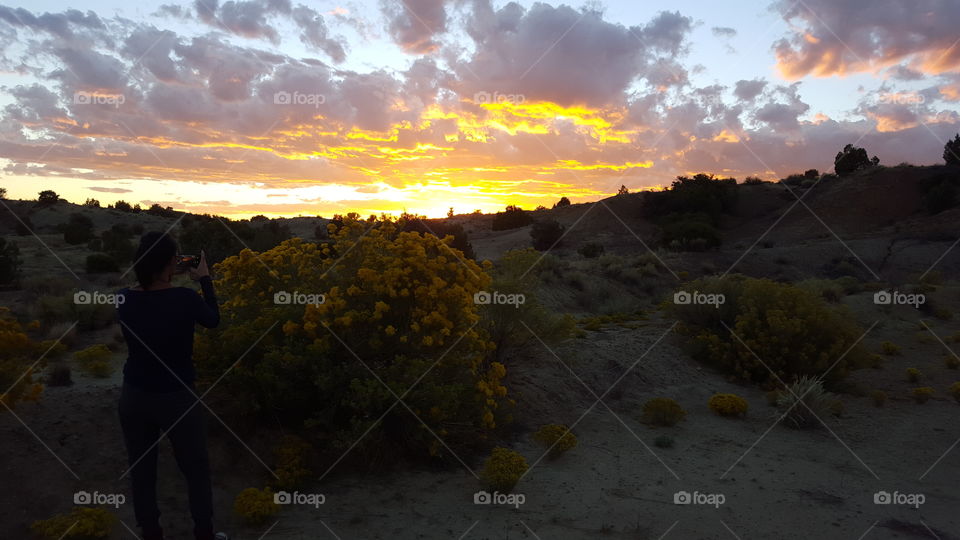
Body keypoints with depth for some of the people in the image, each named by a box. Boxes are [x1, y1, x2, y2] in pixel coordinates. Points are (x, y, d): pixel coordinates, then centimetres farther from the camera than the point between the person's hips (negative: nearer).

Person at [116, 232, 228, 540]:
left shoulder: (124, 299, -11)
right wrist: (204, 279, 5)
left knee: (141, 471, 18)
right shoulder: (185, 298, -23)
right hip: (177, 399, -3)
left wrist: (165, 278, 8)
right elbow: (213, 320, -2)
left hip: (134, 398, 4)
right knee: (196, 469, 16)